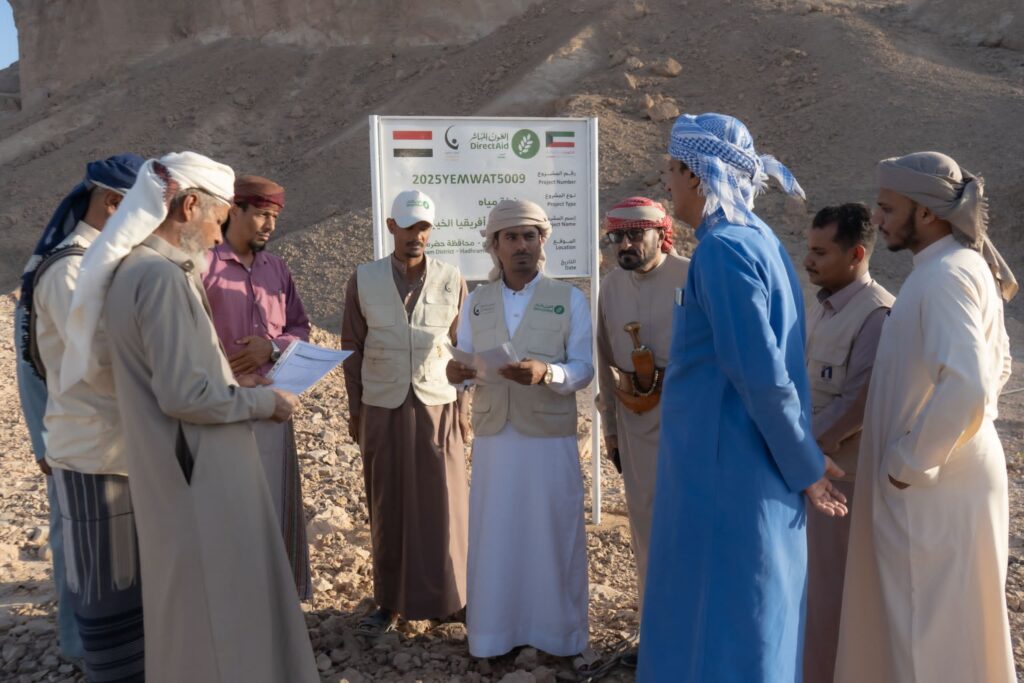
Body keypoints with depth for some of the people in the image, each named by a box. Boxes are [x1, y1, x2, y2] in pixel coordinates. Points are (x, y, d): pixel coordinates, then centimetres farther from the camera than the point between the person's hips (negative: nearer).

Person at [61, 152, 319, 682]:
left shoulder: (135, 267, 9)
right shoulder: (160, 276, -22)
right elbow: (184, 395, -25)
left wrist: (230, 381, 11)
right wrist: (262, 400, -12)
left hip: (187, 467, 10)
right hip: (199, 472, -10)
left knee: (201, 601, 23)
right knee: (213, 604, 5)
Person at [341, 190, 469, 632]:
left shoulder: (452, 280, 0)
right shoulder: (363, 280, 0)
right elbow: (352, 348, 5)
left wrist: (466, 406, 3)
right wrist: (355, 410, 5)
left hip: (437, 408, 0)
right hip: (383, 410, 0)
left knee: (442, 507, 4)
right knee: (388, 508, 8)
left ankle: (446, 597, 21)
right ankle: (391, 601, 22)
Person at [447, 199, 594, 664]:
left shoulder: (570, 300, 0)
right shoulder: (475, 302, 9)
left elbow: (583, 370, -7)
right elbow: (465, 365, 5)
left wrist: (545, 373, -26)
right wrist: (454, 371, -18)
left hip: (550, 437, -2)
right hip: (493, 437, 2)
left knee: (552, 534, 6)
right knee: (495, 534, 8)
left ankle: (556, 631, 22)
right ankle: (496, 632, 22)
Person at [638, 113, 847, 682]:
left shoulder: (723, 249, -18)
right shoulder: (760, 240, 10)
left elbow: (764, 375, -22)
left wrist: (805, 465, -10)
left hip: (725, 468, -9)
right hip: (754, 464, 9)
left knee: (717, 619, 5)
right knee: (754, 612, 20)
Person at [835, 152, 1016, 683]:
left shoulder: (943, 275, -20)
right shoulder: (964, 266, 11)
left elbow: (965, 388, -31)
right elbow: (994, 368, 21)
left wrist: (909, 463, -19)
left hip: (934, 485, -10)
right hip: (947, 472, 10)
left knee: (932, 629, 5)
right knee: (945, 626, 22)